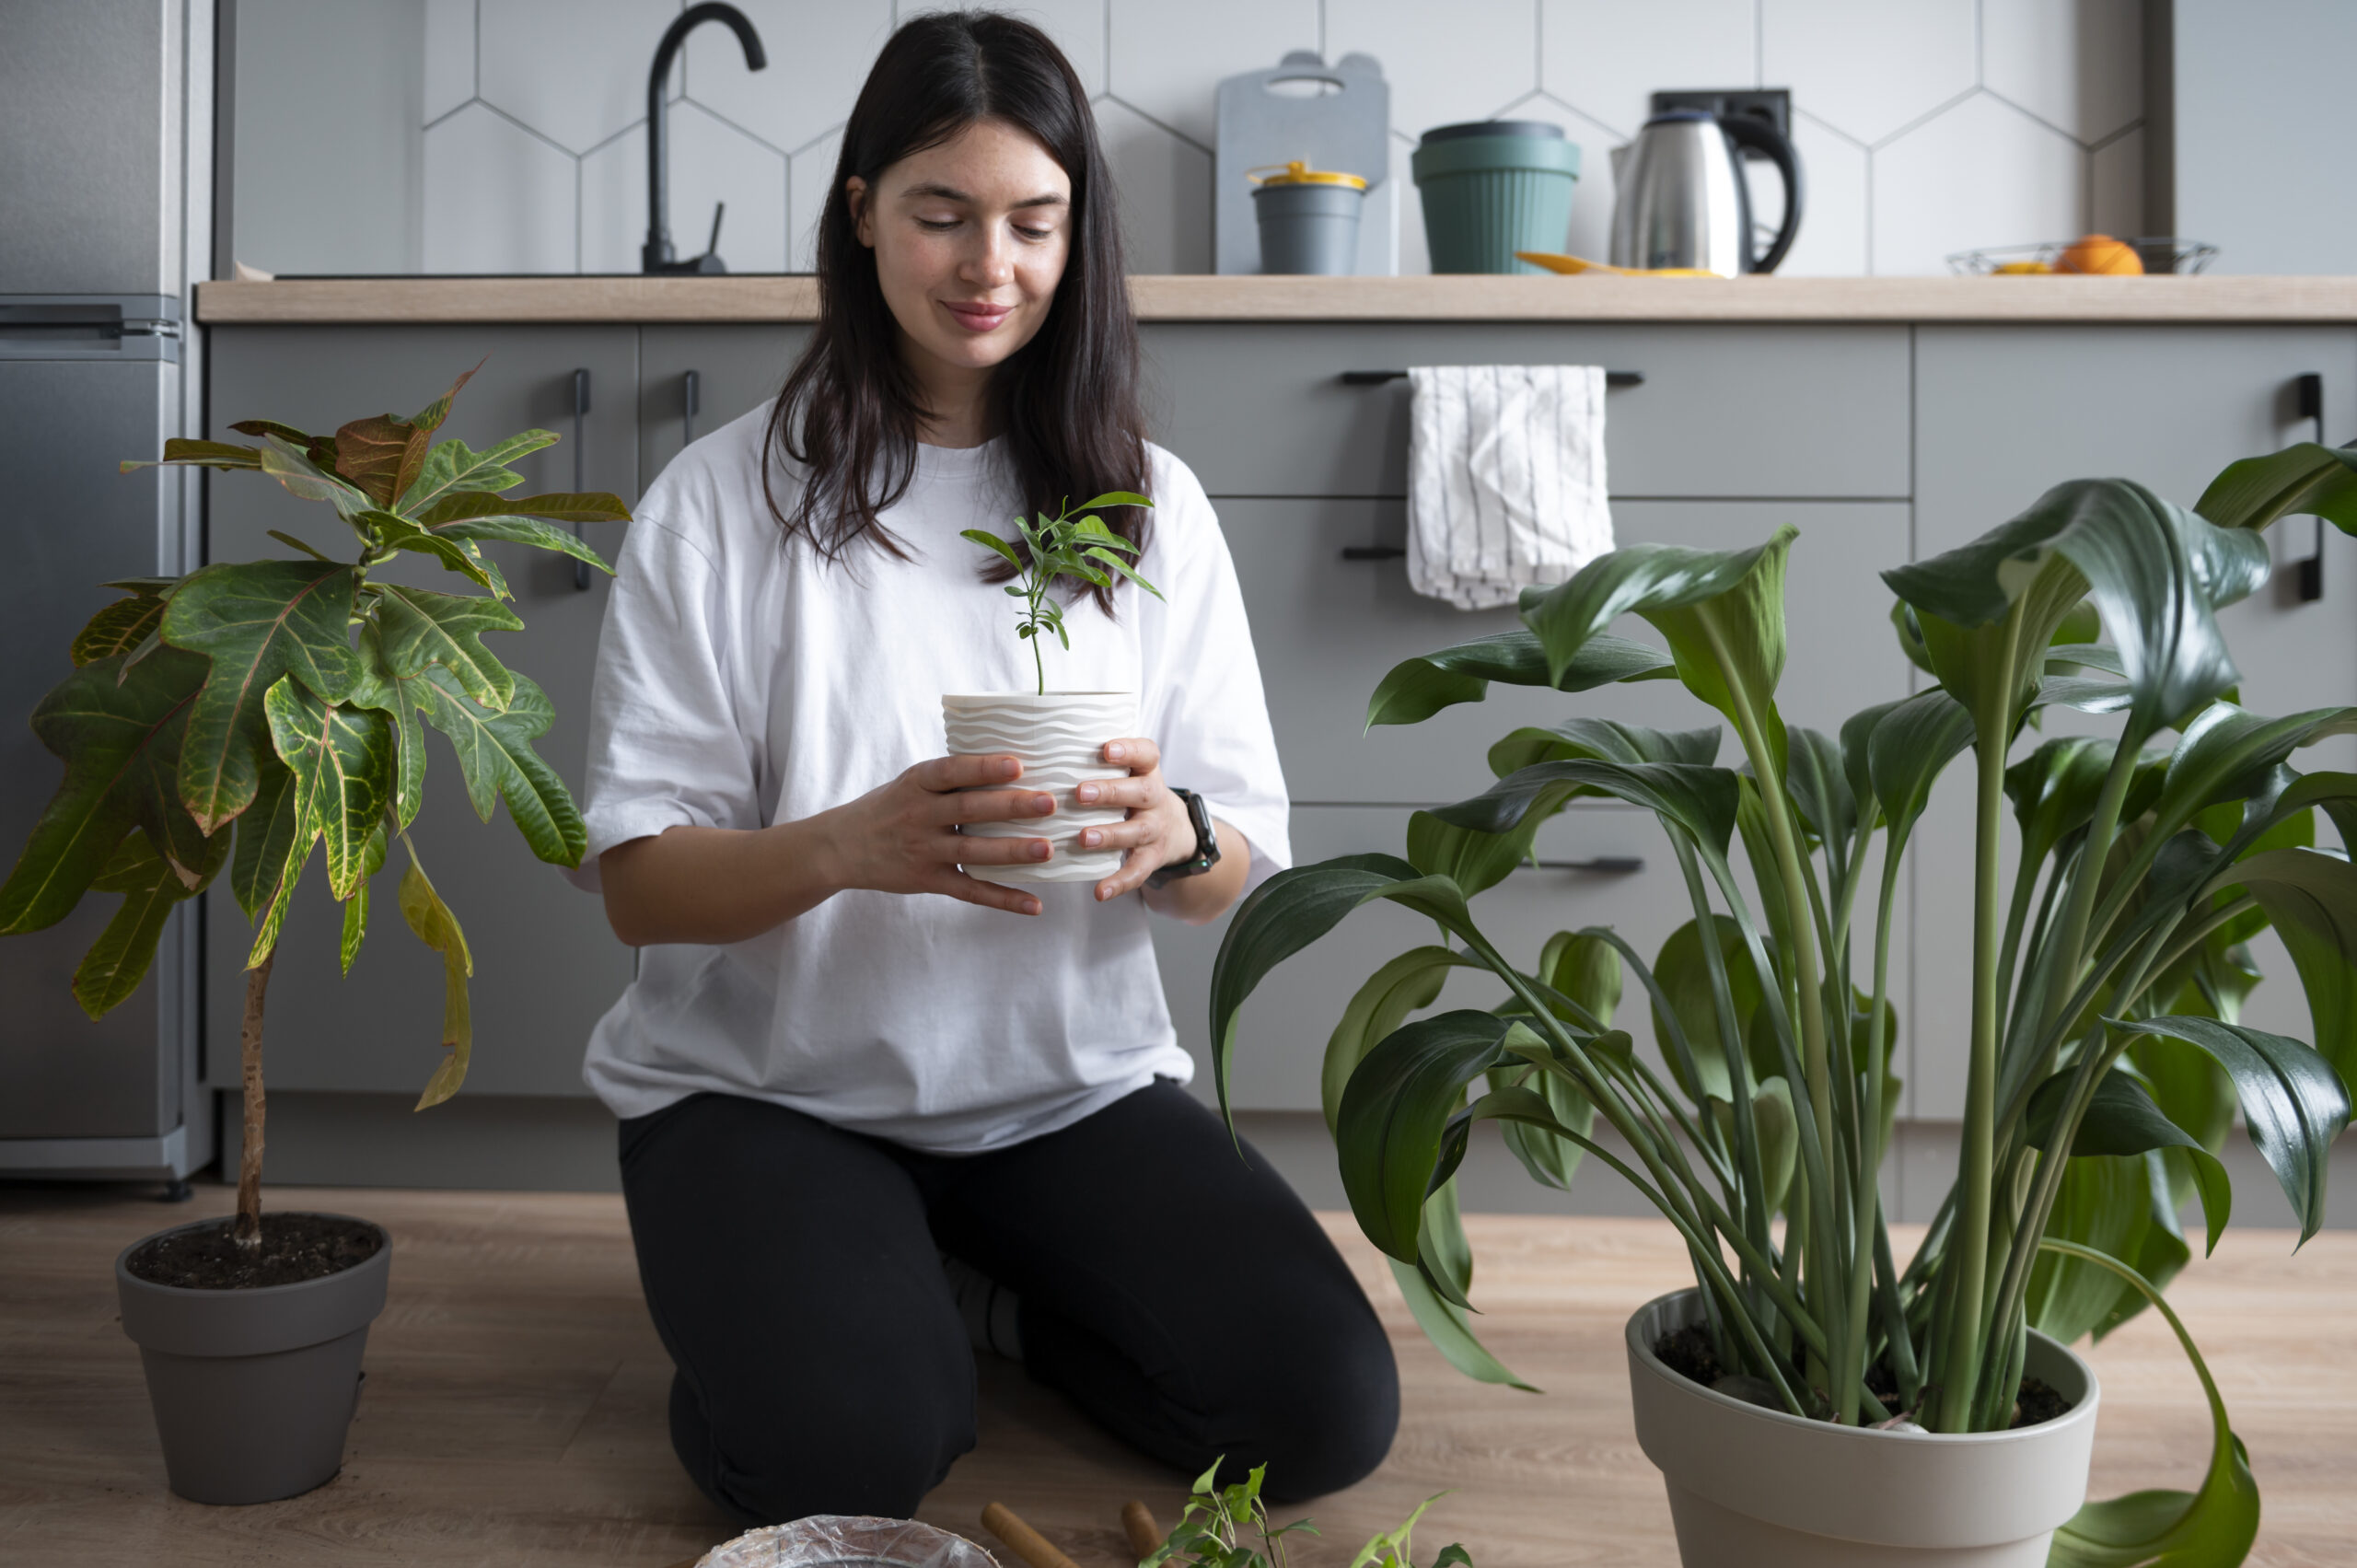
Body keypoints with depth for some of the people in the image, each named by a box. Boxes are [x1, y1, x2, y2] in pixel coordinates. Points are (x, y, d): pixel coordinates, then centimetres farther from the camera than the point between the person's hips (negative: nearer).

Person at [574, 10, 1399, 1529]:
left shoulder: (1151, 502, 4)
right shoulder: (723, 499, -3)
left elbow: (1247, 862, 3)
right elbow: (638, 882, -7)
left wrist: (1171, 834, -22)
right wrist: (850, 847, -28)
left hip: (1073, 1083, 3)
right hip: (771, 1087, -2)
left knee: (1328, 1409, -15)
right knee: (846, 1449, -27)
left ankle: (976, 1294, 10)